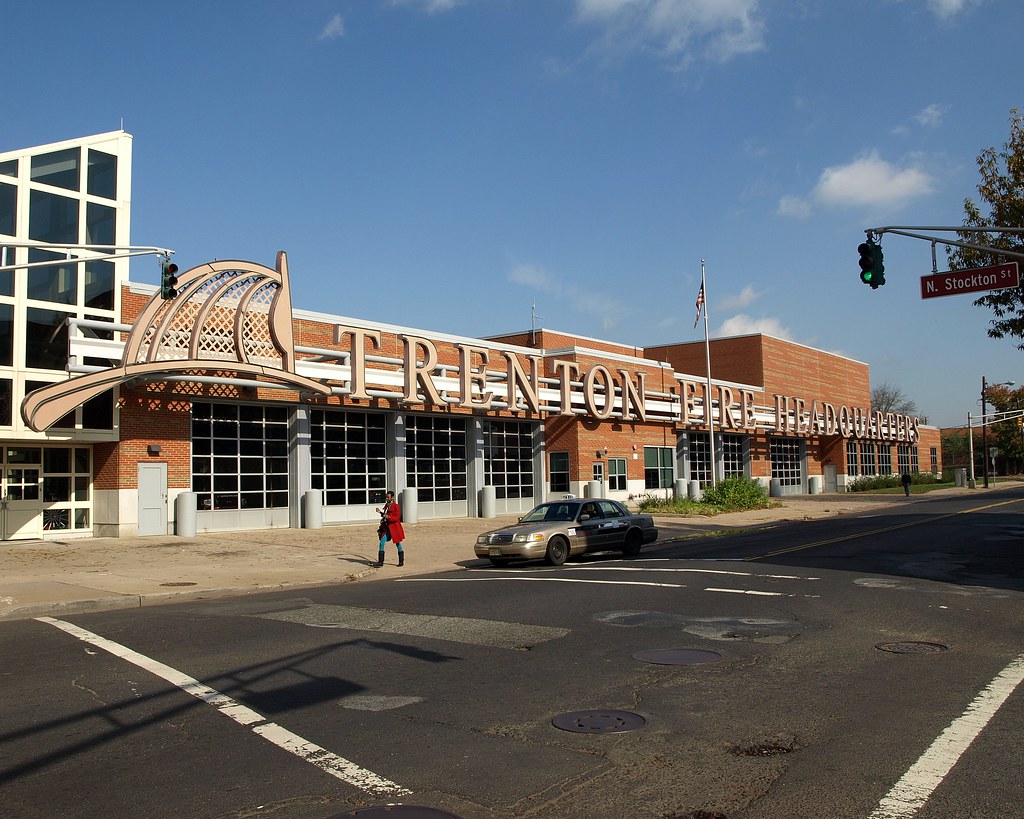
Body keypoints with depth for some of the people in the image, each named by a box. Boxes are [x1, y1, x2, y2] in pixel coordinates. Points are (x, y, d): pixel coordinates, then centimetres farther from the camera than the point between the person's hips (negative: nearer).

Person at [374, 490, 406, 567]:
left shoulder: (396, 506, -13)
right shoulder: (386, 505, 8)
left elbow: (397, 518, -15)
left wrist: (389, 517, -28)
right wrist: (380, 512, 3)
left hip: (394, 527, -6)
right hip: (387, 527, 6)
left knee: (398, 543, 7)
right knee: (382, 543, -4)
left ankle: (401, 561, 20)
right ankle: (381, 561, 1)